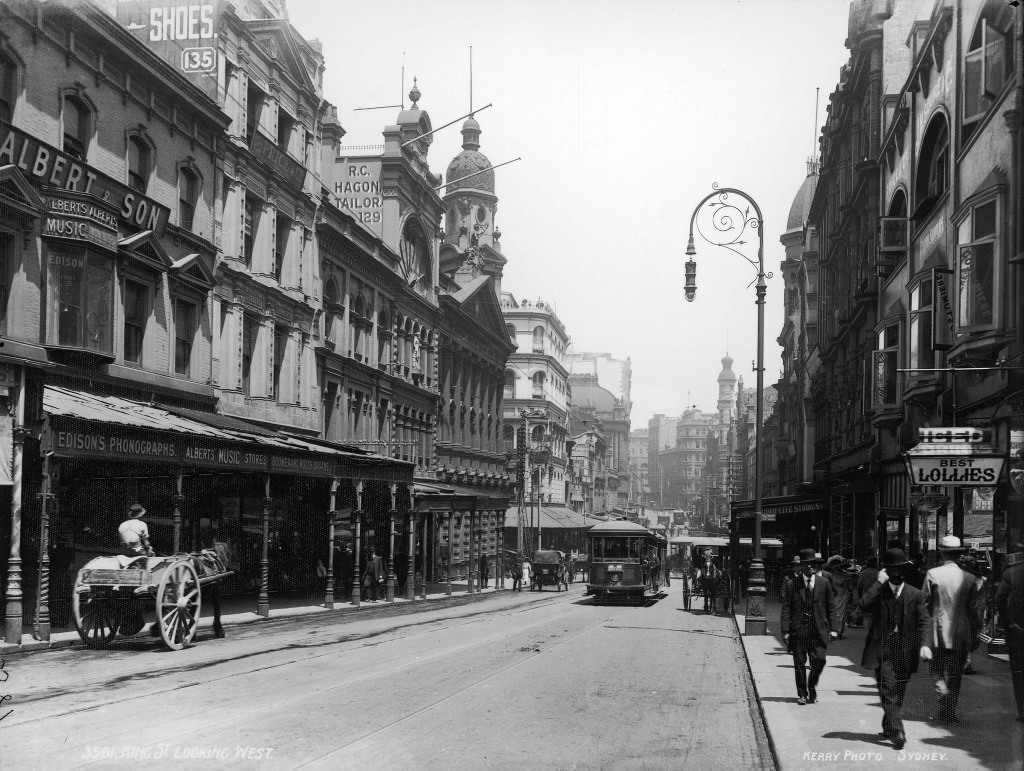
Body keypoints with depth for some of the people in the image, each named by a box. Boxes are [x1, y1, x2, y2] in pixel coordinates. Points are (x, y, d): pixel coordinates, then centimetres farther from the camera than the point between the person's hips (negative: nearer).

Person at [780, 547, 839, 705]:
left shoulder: (824, 583, 7)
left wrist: (833, 628, 1)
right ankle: (802, 694, 15)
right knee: (799, 663, 3)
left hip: (819, 629, 1)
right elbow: (786, 609, 1)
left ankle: (812, 687, 20)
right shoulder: (792, 585, 2)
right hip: (798, 629, -1)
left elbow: (831, 607, 8)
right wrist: (785, 631, -6)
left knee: (819, 660, -5)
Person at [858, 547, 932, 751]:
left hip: (905, 652, 2)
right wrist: (878, 583, -17)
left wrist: (924, 644, -20)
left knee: (898, 695, 12)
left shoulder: (916, 595, 4)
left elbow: (924, 621, -4)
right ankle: (897, 734, -16)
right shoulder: (878, 592, 3)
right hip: (882, 651, -2)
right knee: (888, 693, -13)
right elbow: (863, 607, -17)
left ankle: (888, 727, 32)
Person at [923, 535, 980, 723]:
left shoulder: (932, 574, -7)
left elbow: (925, 604, -4)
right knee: (955, 673, 12)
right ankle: (949, 711, 14)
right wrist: (974, 636, 10)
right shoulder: (969, 578, -1)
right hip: (961, 634, 2)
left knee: (938, 670, 8)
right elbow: (973, 609, 2)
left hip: (939, 632, -2)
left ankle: (943, 693, -19)